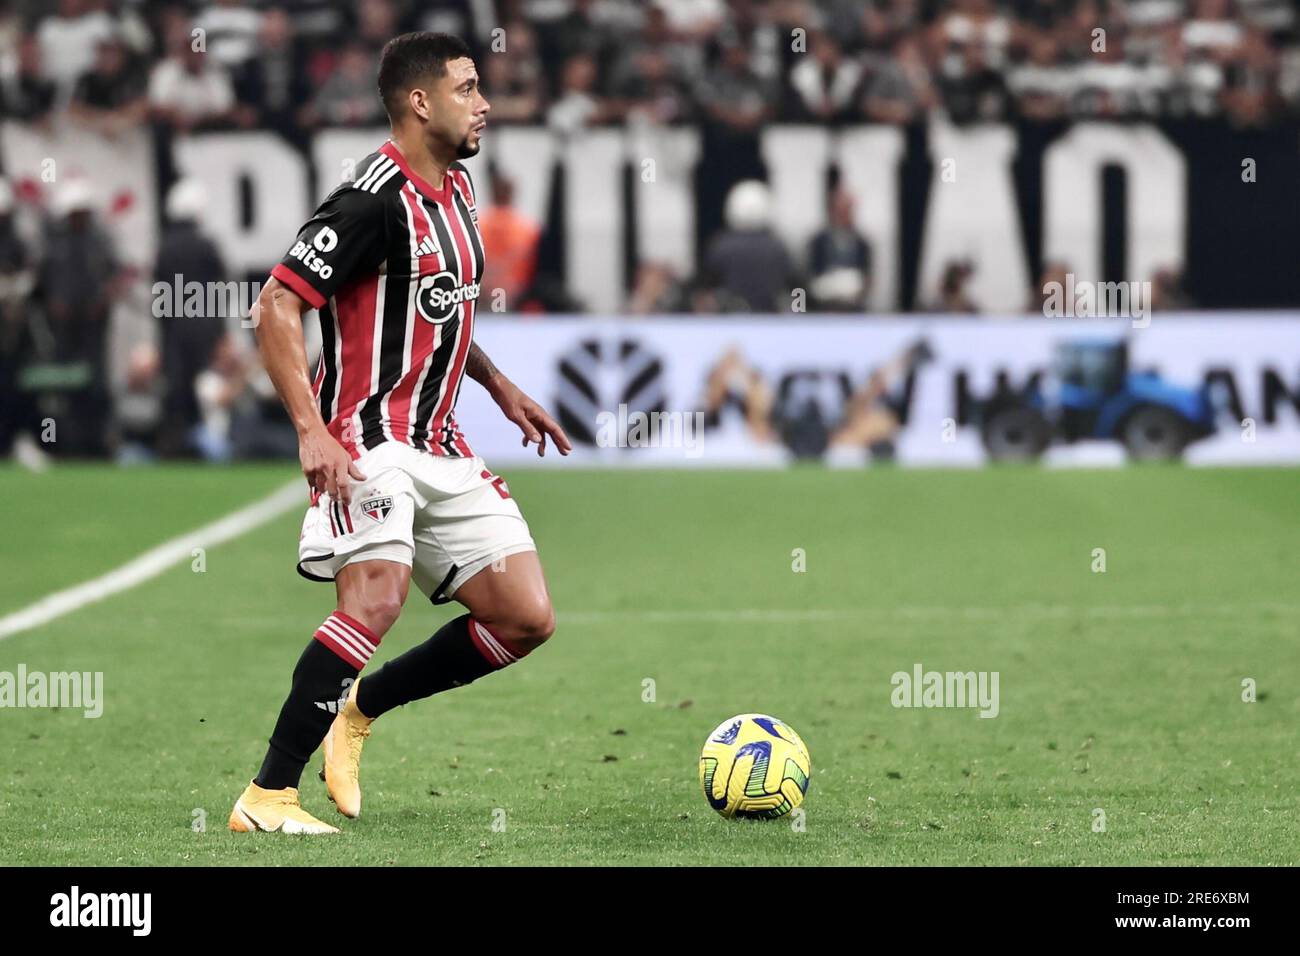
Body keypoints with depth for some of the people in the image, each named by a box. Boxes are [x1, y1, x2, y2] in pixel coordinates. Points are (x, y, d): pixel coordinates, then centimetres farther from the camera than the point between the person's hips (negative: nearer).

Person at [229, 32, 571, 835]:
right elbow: (276, 307, -19)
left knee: (527, 620, 1)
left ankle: (358, 708, 16)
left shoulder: (457, 188, 14)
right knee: (377, 600, -28)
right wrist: (312, 430, -27)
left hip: (439, 450, 9)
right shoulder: (377, 198, -15)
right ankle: (267, 797, -21)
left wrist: (501, 387, 24)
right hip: (368, 439, -9)